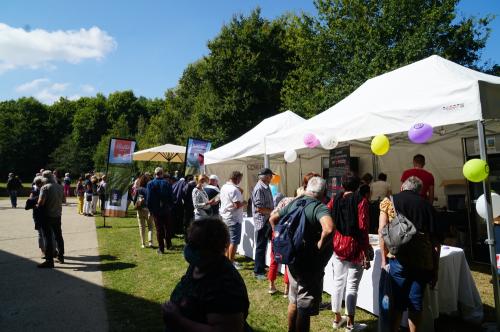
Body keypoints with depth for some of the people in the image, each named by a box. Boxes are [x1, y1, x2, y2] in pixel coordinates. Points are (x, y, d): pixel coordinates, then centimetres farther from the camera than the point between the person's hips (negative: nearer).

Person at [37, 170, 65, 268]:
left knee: (48, 238, -1)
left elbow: (41, 202, -22)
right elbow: (62, 199, 13)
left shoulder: (45, 188, -16)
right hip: (57, 215, 7)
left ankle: (49, 261, 1)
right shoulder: (60, 187, 4)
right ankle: (61, 257, 28)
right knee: (58, 236, 17)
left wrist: (37, 205, -3)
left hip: (47, 216, -6)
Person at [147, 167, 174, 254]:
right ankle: (168, 244, 19)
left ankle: (161, 249, 8)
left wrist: (150, 209, 3)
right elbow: (171, 197, -4)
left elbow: (149, 198, -5)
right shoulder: (167, 183, -6)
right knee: (168, 227, 16)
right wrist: (171, 206, 7)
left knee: (159, 229, 6)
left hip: (156, 210, 0)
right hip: (166, 209, 0)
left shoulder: (150, 184, -7)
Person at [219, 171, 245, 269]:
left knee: (228, 240, 18)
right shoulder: (234, 189, -20)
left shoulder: (223, 187, 9)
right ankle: (231, 263, 3)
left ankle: (228, 259, 28)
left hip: (224, 217, 9)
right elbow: (237, 205, -25)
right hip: (233, 218, -9)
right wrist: (244, 202, -6)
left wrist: (239, 194, 11)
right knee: (234, 241, -1)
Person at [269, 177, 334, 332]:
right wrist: (320, 246, -22)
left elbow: (273, 219, 11)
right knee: (305, 307, 6)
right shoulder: (320, 207, -18)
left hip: (292, 259, 7)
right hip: (310, 263, -7)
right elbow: (328, 229, -37)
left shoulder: (294, 203, 3)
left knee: (294, 301, 25)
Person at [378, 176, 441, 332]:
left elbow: (382, 231, 0)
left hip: (398, 258, -2)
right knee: (416, 303, 13)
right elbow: (436, 242, 11)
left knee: (397, 302, 8)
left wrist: (384, 260, 2)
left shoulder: (388, 201, 10)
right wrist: (435, 270, 16)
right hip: (423, 261, 2)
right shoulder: (427, 205, 14)